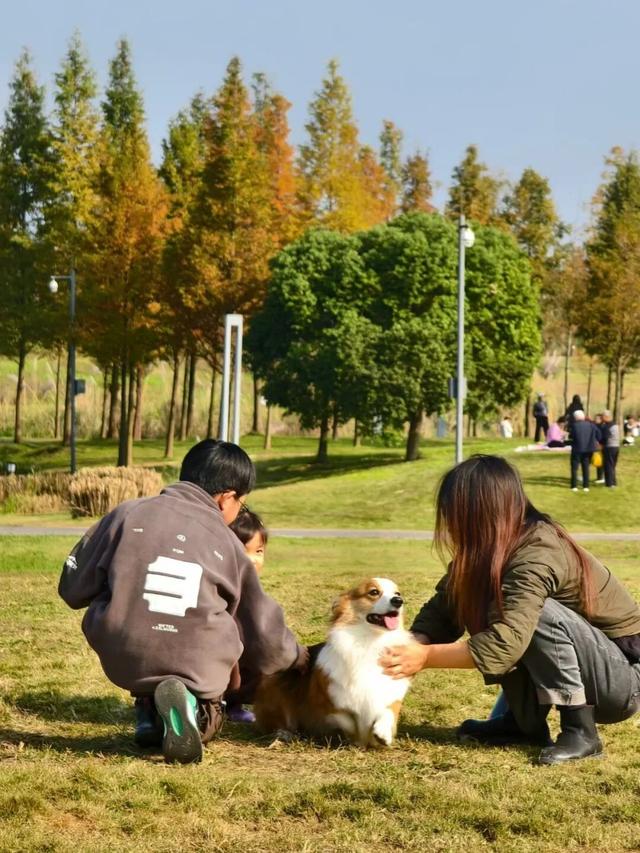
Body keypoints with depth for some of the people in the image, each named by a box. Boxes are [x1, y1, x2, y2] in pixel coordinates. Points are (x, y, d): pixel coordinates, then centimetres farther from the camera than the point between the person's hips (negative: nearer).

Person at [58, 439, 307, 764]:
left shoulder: (126, 513, 4)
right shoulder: (227, 543, 6)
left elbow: (73, 587, 8)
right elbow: (265, 634, 13)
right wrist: (296, 656, 35)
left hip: (123, 661, 2)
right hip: (197, 671, -1)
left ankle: (148, 706, 15)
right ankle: (193, 706, -7)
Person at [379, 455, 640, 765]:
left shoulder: (538, 556, -29)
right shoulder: (489, 551, -4)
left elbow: (505, 643, -37)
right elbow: (443, 609, -5)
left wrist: (425, 657, -34)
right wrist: (407, 649, -23)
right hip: (586, 668, 8)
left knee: (539, 613, -31)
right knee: (488, 612, -7)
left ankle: (579, 729, -19)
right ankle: (525, 722, 2)